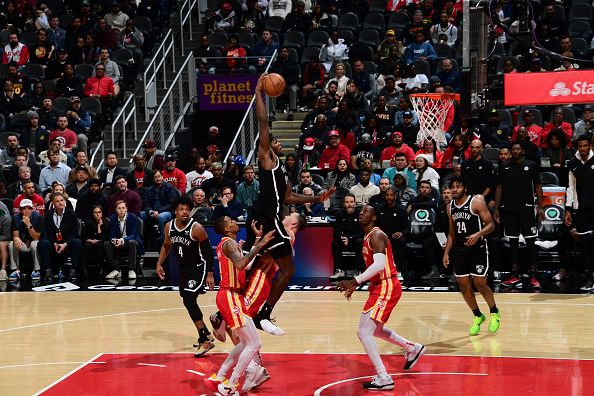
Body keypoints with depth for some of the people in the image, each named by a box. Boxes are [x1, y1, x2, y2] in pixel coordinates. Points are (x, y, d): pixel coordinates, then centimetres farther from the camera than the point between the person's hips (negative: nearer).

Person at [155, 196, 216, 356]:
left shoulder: (196, 228, -21)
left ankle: (205, 339, -17)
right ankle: (205, 336, 29)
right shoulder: (169, 226, -3)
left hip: (198, 267, -7)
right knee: (189, 302, 12)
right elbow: (166, 246, 16)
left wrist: (210, 274, -16)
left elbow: (209, 251, -14)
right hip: (184, 268, 7)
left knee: (188, 300, -20)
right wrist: (159, 264, 7)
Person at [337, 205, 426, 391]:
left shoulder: (376, 236, -16)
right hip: (379, 287, 11)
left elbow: (379, 264, -29)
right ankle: (413, 348, 41)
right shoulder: (368, 237, 15)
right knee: (373, 329, 27)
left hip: (386, 287, -11)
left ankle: (384, 379, -11)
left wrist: (354, 281, -31)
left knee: (364, 332, -15)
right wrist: (356, 285, 19)